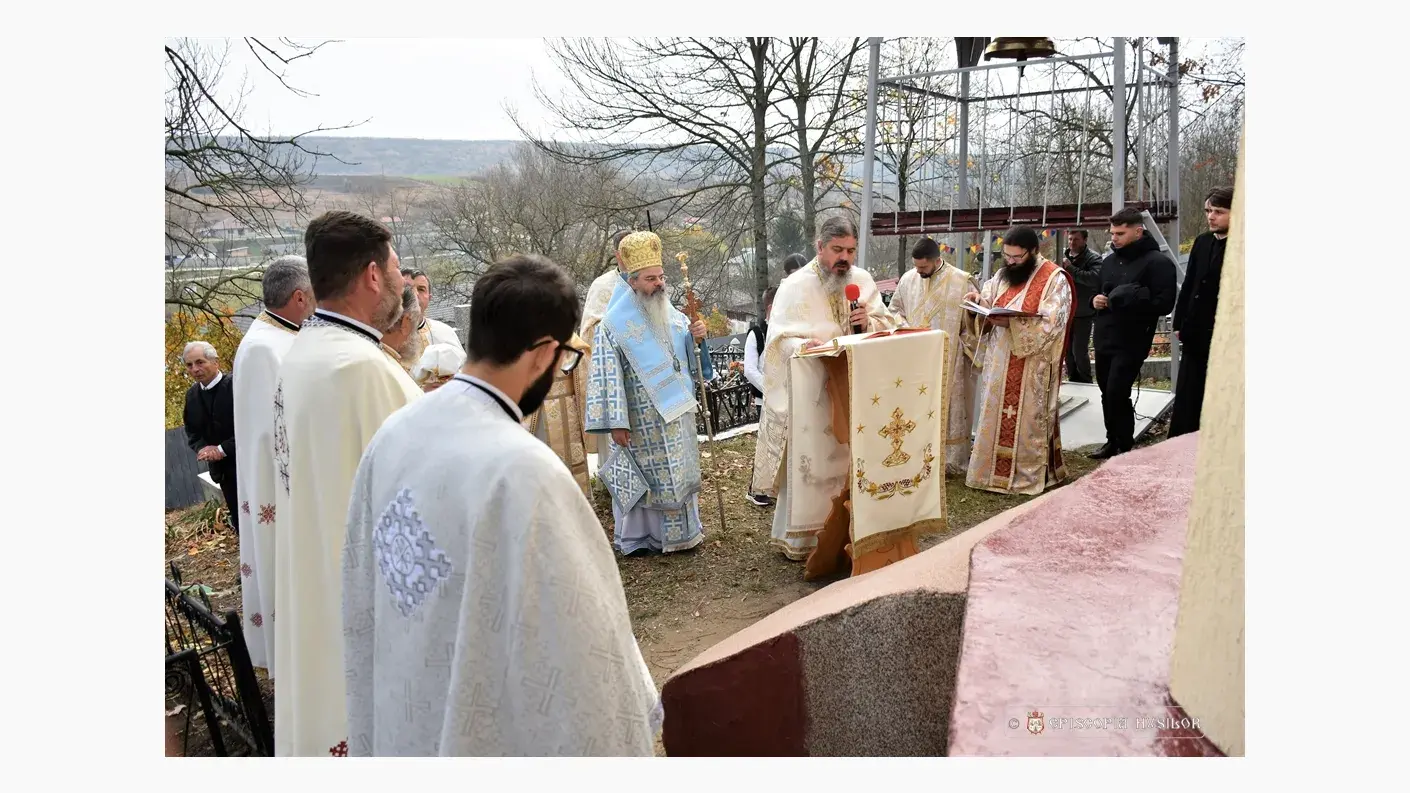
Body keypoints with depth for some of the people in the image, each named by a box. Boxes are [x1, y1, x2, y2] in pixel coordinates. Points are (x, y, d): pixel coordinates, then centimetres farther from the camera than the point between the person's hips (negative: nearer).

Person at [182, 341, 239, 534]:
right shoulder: (192, 394, 9)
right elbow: (192, 431, 14)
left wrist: (222, 449, -19)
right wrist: (204, 449, -7)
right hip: (223, 469, 6)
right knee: (239, 524, 11)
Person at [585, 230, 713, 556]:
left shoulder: (675, 316, 7)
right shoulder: (614, 324, -12)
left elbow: (690, 357, 14)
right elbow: (607, 376, -15)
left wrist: (697, 337, -9)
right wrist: (616, 422, -18)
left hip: (677, 413, 6)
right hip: (642, 420, -6)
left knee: (679, 472, 14)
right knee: (644, 477, 1)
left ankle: (681, 531, 28)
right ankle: (637, 536, 15)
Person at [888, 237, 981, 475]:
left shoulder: (961, 281, -7)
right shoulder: (908, 279, 4)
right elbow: (895, 309, 16)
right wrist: (903, 325, -3)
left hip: (948, 358, -3)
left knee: (949, 408, 1)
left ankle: (952, 460, 10)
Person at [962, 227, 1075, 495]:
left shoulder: (1054, 279, -8)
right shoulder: (1002, 275, 11)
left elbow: (1050, 324, -17)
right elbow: (987, 307, 13)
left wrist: (1011, 323, -25)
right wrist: (978, 301, -10)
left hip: (1031, 366, -6)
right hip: (999, 362, 6)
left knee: (1027, 420, 0)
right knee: (994, 416, 9)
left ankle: (1028, 477, 10)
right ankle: (993, 471, 18)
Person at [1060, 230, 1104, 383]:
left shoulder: (1093, 258, -11)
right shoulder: (1064, 256, 8)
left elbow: (1094, 278, -30)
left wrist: (1071, 268, -28)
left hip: (1083, 313, -6)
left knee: (1079, 350, -6)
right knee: (1067, 349, 14)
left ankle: (1085, 383, 10)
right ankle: (1073, 380, 28)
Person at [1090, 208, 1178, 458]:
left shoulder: (1157, 262, -9)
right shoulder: (1110, 261, 14)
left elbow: (1164, 303, -16)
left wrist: (1128, 301, -22)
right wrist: (1096, 299, 5)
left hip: (1130, 343, -7)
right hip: (1104, 340, 7)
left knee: (1117, 394, -11)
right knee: (1107, 394, 12)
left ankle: (1125, 448, 3)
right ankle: (1113, 441, 25)